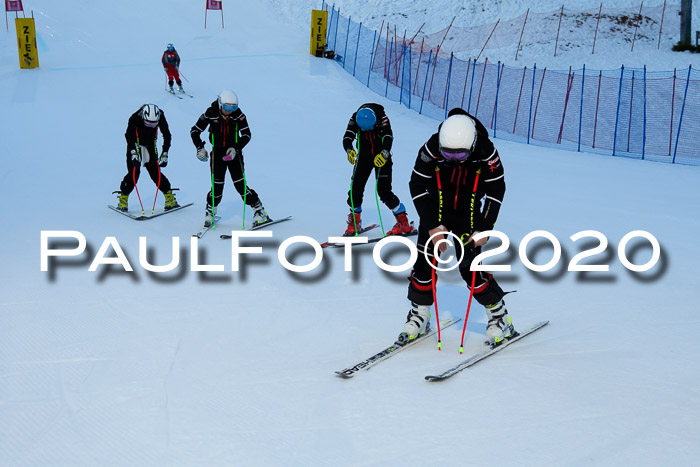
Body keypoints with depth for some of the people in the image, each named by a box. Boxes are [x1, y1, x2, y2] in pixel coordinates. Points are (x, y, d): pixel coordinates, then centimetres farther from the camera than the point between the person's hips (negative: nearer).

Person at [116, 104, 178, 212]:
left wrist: (164, 154, -21)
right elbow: (129, 135, -34)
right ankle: (123, 199, 0)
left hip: (150, 146, 2)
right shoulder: (135, 117, -30)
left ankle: (170, 198, 2)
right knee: (134, 171, -13)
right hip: (135, 145, -2)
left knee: (155, 172, -7)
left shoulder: (160, 117, -23)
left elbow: (167, 135, -15)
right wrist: (134, 153, -45)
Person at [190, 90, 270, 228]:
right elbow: (194, 131, -5)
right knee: (217, 188, -4)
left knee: (240, 185, -8)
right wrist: (200, 148, -19)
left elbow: (247, 135, -10)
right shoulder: (210, 114, -13)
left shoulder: (238, 114, -12)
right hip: (217, 153, 0)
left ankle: (260, 212, 2)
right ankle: (210, 212, 22)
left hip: (234, 153, 0)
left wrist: (235, 148, -25)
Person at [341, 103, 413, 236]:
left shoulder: (382, 118, -21)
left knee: (384, 191, -13)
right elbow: (347, 137, -24)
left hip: (381, 157, -3)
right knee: (356, 188, -6)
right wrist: (349, 151, -46)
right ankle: (354, 223, 15)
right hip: (364, 157, 3)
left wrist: (384, 154, -52)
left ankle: (404, 223, -1)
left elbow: (388, 137, -32)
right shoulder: (355, 119, -15)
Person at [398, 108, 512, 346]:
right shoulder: (431, 150, -24)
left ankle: (500, 317, 7)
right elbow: (417, 186, -14)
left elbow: (496, 190, -10)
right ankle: (419, 314, 17)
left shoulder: (486, 152, -23)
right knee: (424, 262, -3)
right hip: (435, 213, 1)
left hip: (468, 216, -1)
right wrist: (432, 226, -18)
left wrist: (484, 229, -15)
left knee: (470, 266, -10)